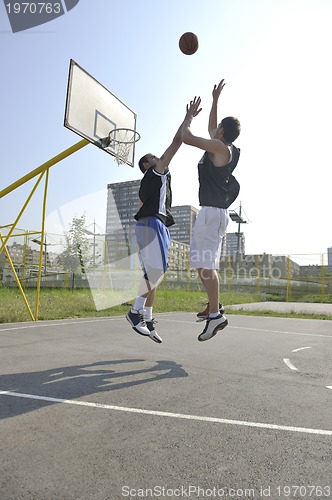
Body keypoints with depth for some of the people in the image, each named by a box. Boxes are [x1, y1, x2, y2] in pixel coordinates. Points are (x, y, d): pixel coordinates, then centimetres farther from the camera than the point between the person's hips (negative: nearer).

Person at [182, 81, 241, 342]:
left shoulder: (220, 147, -8)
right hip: (213, 212, 10)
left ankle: (216, 314, -10)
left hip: (212, 211, -10)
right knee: (205, 264, 14)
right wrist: (215, 100, 37)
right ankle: (215, 306, 21)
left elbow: (186, 137, -11)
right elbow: (211, 130, 35)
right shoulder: (227, 149, 18)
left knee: (205, 264, -13)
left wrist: (189, 117, 8)